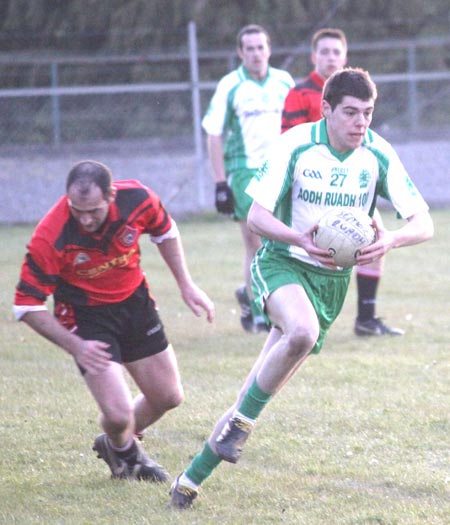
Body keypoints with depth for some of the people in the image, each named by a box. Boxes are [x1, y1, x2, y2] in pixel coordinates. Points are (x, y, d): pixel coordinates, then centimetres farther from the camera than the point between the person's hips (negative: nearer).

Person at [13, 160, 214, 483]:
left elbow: (165, 232, 3)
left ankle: (120, 443, 41)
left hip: (135, 301, 4)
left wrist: (187, 285, 3)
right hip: (85, 316, -4)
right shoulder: (50, 238, -33)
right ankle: (124, 449, 23)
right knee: (118, 415, -15)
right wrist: (75, 346, -26)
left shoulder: (137, 199, -22)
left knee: (168, 397, 11)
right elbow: (27, 304, -22)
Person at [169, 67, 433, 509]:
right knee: (302, 332, -37)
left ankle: (192, 477, 14)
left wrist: (390, 239, -33)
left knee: (265, 387, 2)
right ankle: (240, 422, -16)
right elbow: (257, 215, -15)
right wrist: (301, 238, -35)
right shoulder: (294, 146, -15)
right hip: (283, 262, -3)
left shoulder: (379, 155, -9)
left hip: (333, 277, 3)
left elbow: (423, 223, -10)